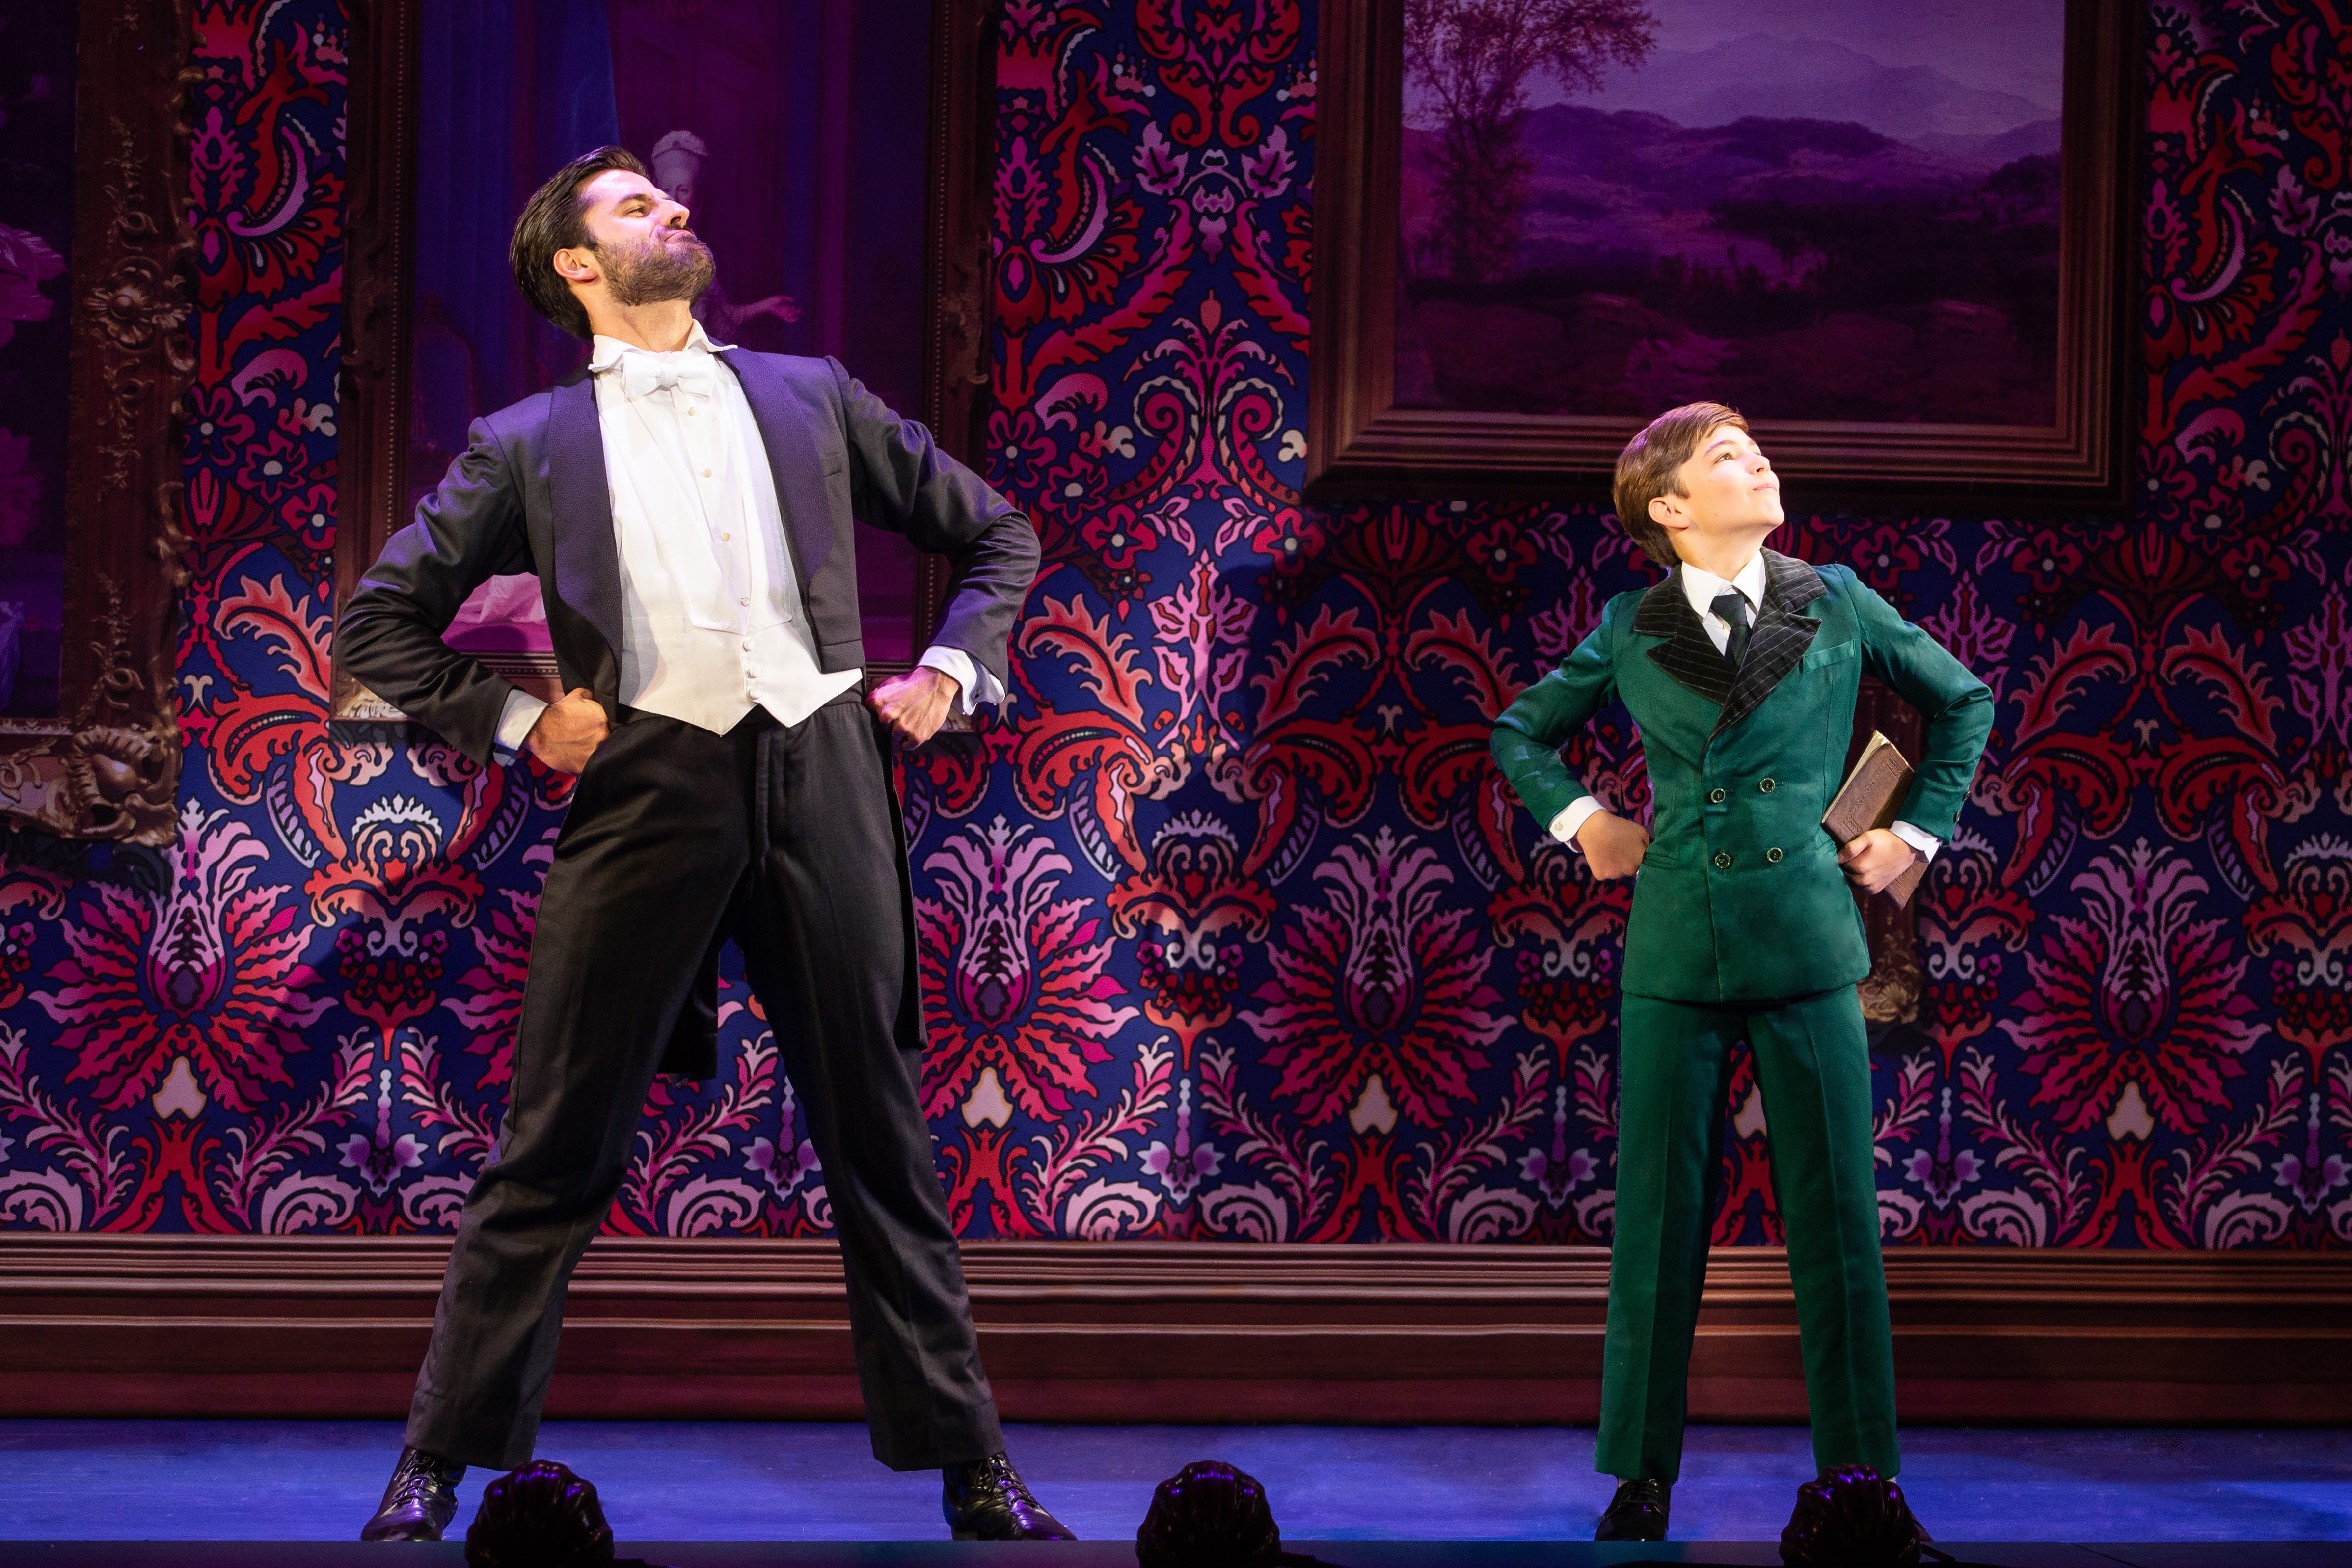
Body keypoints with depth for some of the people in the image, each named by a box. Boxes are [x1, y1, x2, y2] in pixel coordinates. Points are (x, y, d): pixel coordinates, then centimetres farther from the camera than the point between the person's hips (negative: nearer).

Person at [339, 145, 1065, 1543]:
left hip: (822, 770, 2)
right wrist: (512, 721, 2)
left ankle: (973, 1470, 12)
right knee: (553, 1161, 0)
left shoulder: (811, 397, 17)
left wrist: (953, 671, 10)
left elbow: (998, 537, 24)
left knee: (884, 1144, 6)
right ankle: (441, 1466, 9)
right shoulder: (532, 444, 11)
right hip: (652, 786, -2)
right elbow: (381, 623, 12)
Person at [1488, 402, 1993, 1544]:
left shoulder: (1835, 604, 3)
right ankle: (1644, 1474, 13)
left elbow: (1963, 702, 17)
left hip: (1808, 945, 0)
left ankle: (1861, 1469, 11)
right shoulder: (1630, 633, 4)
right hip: (1674, 955, 0)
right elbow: (1519, 734, 19)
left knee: (1837, 1216, 1)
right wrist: (1579, 821, 6)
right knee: (1658, 1215, 4)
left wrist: (1919, 830, 13)